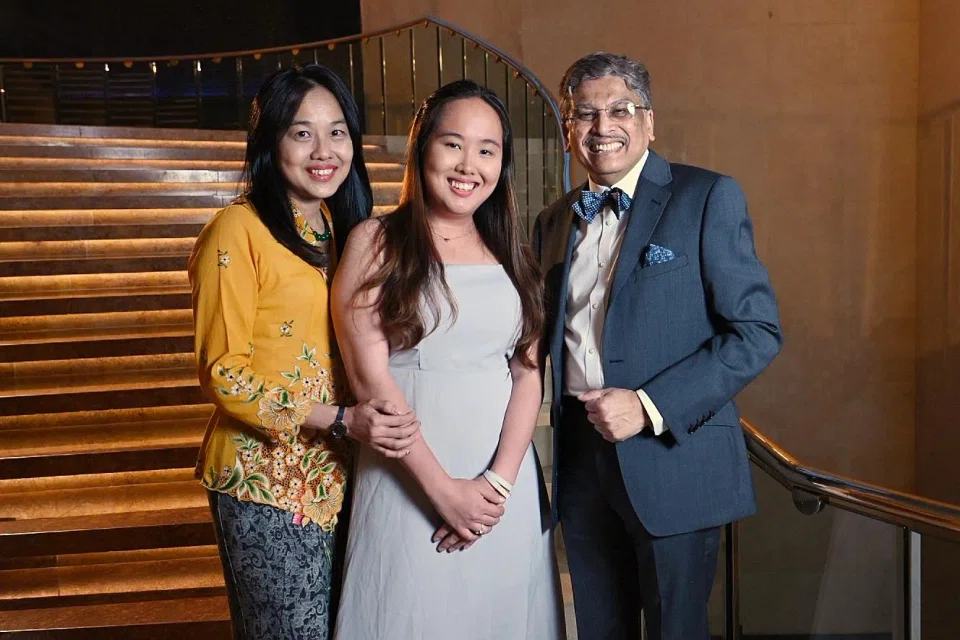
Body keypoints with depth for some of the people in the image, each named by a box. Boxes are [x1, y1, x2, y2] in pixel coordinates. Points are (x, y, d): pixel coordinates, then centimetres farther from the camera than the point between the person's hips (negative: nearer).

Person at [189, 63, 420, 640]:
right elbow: (222, 372, -13)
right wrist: (341, 419, -21)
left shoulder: (345, 229, 11)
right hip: (267, 477, -6)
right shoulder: (238, 230, -10)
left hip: (336, 471, 7)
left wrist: (378, 418, -3)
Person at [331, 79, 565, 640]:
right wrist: (443, 488, -12)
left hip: (508, 481, 4)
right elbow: (369, 375, -9)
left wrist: (500, 479, -11)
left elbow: (528, 372, 3)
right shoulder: (376, 243, -3)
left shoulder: (512, 253, 8)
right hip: (409, 481, -3)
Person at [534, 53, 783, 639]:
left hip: (674, 456, -4)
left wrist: (651, 406, -19)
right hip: (580, 458, 5)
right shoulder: (554, 223, 12)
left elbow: (758, 330, -11)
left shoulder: (709, 198, -5)